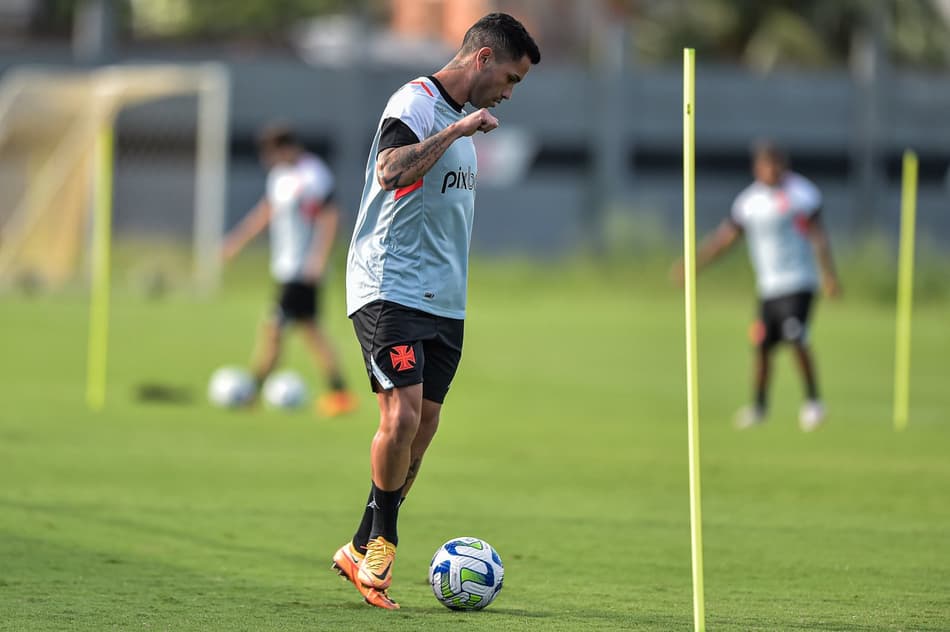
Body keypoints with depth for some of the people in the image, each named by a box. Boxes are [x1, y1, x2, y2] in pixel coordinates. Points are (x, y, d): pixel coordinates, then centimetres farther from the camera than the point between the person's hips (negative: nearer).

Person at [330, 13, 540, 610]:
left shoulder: (461, 117, 19)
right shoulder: (416, 102, -10)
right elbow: (392, 171, -27)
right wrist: (456, 131, -24)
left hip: (445, 303, 9)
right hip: (391, 290, -9)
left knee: (424, 427, 4)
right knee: (402, 418, -17)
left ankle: (362, 551, 13)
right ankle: (382, 544, -1)